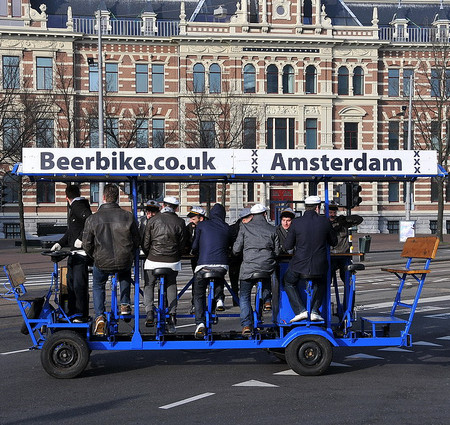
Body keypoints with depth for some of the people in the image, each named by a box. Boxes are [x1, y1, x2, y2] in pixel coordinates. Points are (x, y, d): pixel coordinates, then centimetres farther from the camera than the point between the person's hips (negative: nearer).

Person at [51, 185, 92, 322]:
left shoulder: (78, 206, -11)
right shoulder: (74, 207, 21)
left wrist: (81, 239, -23)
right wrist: (60, 243, 22)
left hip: (82, 253, -11)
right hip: (74, 253, 11)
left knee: (79, 284, -8)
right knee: (71, 283, 14)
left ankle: (82, 315, -2)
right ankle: (72, 313, 23)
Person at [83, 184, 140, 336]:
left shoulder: (92, 219, -11)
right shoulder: (128, 216, -9)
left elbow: (87, 245, -4)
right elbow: (137, 240, 1)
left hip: (102, 262, -1)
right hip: (125, 261, 1)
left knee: (98, 286, 27)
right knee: (125, 276, 37)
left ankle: (99, 316, 11)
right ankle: (125, 304, 33)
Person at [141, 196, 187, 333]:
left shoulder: (153, 220, -3)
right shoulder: (180, 222, -2)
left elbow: (145, 243, 0)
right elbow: (183, 244, 3)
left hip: (153, 260, -1)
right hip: (173, 261, 1)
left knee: (149, 285, 15)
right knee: (171, 287, 15)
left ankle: (149, 312, 0)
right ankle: (172, 316, 5)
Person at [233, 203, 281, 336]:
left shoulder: (245, 227, 3)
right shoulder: (272, 229, 7)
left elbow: (236, 249, 2)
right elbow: (277, 251, 9)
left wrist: (235, 252, 25)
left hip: (248, 267, -1)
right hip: (267, 266, 1)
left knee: (245, 296, 7)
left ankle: (246, 325, -1)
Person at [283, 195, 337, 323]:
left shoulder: (296, 223, -8)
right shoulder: (325, 222, -4)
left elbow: (287, 246, -1)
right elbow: (333, 242, 11)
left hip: (299, 264, -2)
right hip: (319, 266, 2)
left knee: (289, 283, 26)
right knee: (320, 284, 33)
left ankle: (300, 310, 11)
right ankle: (314, 311, 20)